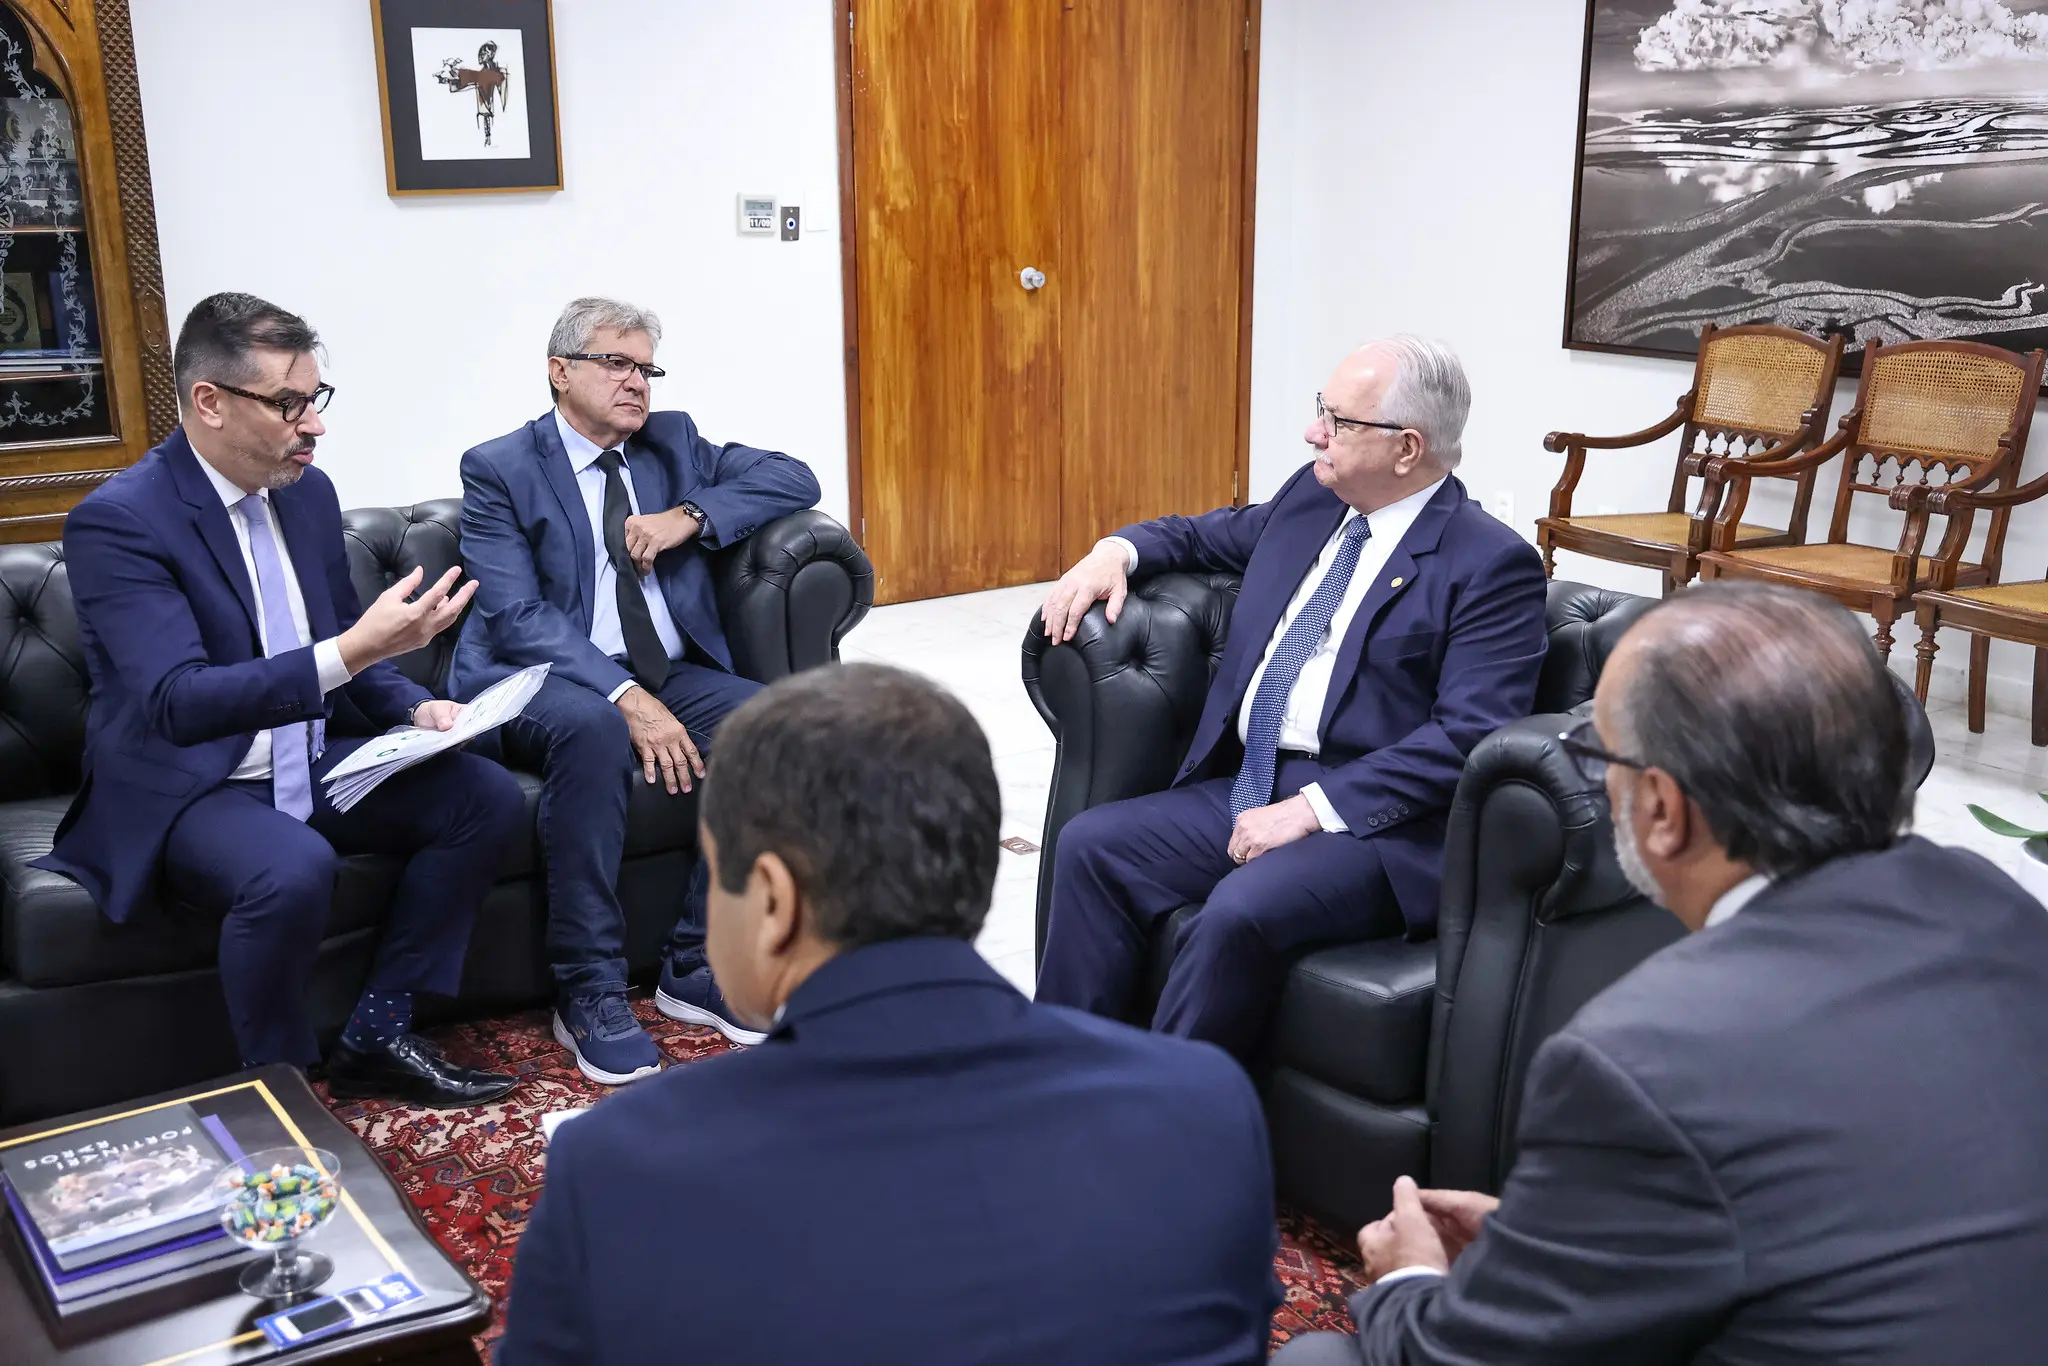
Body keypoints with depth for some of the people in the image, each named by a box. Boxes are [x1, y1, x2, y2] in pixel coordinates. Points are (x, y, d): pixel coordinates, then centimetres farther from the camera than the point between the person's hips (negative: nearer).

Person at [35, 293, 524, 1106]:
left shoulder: (307, 491, 5)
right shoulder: (116, 521, -18)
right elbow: (179, 702, -29)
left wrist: (416, 707, -5)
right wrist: (354, 650, -38)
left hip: (314, 764, 8)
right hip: (184, 787, -7)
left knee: (488, 797, -9)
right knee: (293, 868, -36)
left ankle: (377, 1035, -1)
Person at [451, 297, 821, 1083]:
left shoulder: (672, 442, 14)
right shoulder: (499, 471, -1)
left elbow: (793, 480, 9)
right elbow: (516, 616, -13)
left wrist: (691, 516, -9)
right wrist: (626, 697, -27)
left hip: (670, 675, 5)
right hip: (550, 683, -4)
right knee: (592, 728, -38)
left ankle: (697, 967, -13)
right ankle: (589, 991, -25)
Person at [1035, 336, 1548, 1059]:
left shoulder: (1494, 565, -9)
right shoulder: (1311, 498, 13)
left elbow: (1469, 736, -18)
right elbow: (1206, 534, 31)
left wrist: (1314, 807, -22)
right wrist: (1116, 550, 9)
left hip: (1373, 819, -7)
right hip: (1249, 787, 8)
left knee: (1240, 911, -32)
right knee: (1091, 844, -10)